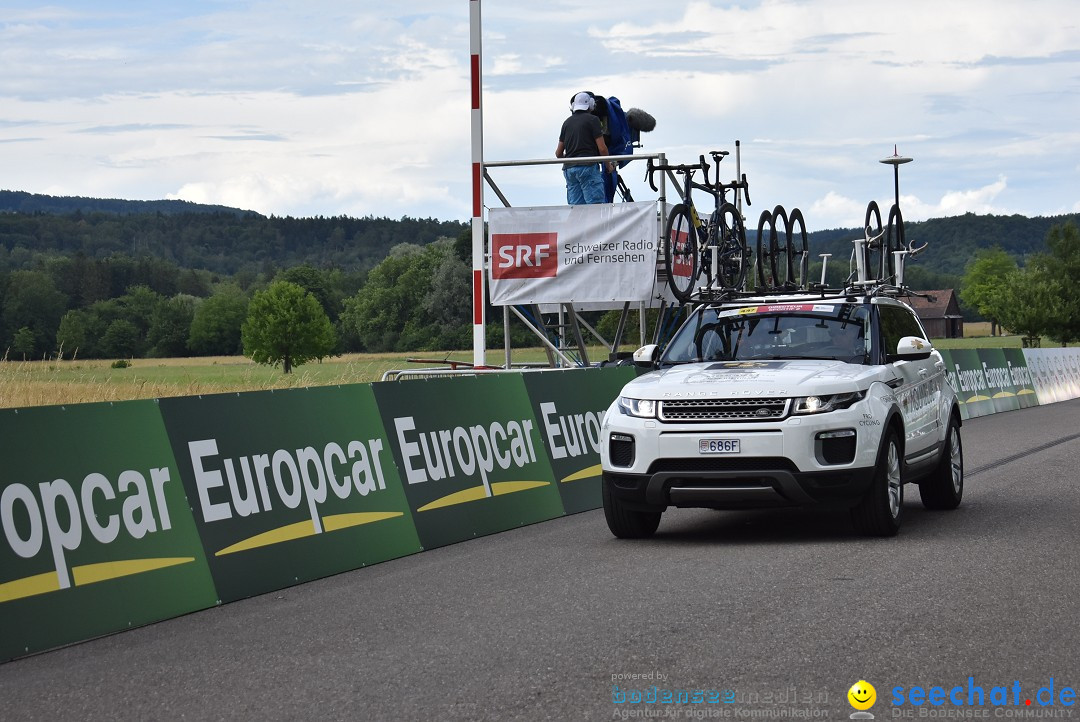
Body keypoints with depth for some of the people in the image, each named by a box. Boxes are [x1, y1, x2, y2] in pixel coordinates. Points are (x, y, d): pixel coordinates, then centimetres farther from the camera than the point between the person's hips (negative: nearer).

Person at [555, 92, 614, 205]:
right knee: (596, 205, -10)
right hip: (588, 166, -6)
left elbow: (558, 153, 18)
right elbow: (602, 148, -6)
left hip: (569, 168, 6)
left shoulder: (567, 122, 17)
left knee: (575, 206, 3)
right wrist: (608, 165, 10)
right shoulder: (592, 120, -1)